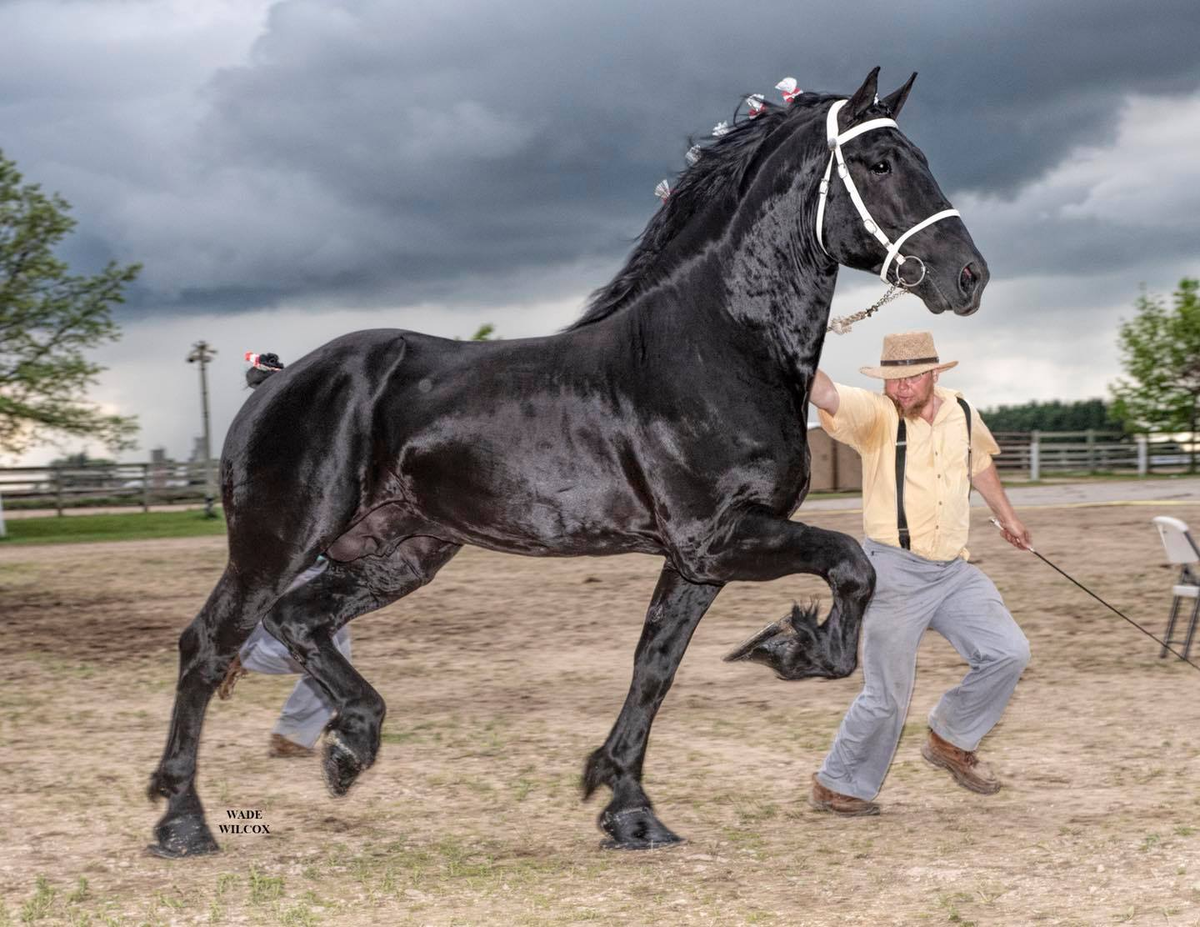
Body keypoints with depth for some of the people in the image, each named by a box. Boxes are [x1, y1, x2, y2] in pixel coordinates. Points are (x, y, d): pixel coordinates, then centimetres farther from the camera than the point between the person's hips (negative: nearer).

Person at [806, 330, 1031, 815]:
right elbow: (827, 396, -33)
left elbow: (979, 462, 25)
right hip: (895, 571, -6)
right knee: (887, 697, -3)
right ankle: (836, 786, 17)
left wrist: (1007, 517, 37)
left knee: (1008, 652, -1)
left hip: (953, 570, 6)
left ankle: (950, 741, 20)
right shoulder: (875, 414, -12)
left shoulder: (961, 411, 4)